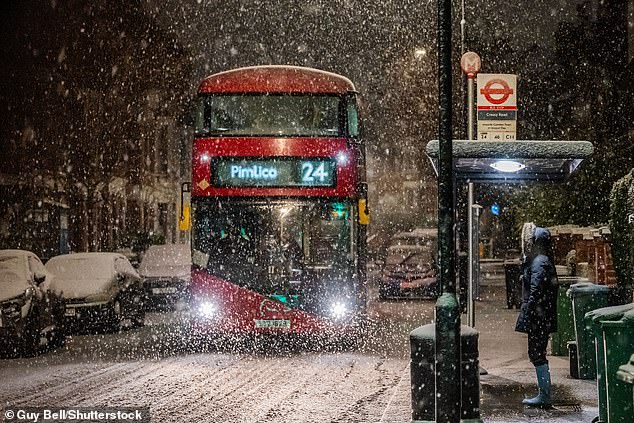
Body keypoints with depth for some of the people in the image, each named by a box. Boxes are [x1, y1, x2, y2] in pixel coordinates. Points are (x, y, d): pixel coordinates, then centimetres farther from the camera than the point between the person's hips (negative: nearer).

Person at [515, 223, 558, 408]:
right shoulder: (542, 261, 15)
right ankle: (544, 394, 18)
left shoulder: (539, 263, -16)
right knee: (538, 354, 13)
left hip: (537, 317, -10)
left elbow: (535, 293, -20)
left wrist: (527, 316, -19)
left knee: (537, 354, -6)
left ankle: (545, 396, -3)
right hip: (543, 319, 10)